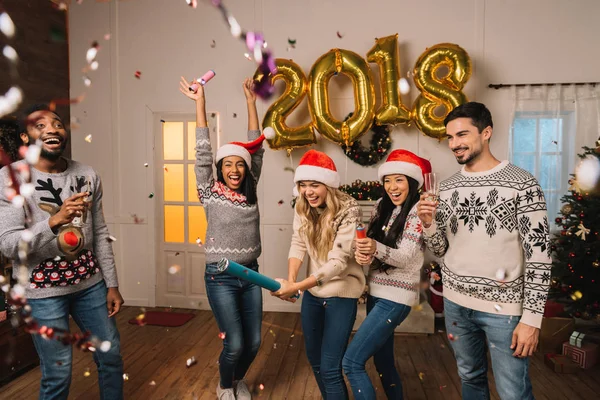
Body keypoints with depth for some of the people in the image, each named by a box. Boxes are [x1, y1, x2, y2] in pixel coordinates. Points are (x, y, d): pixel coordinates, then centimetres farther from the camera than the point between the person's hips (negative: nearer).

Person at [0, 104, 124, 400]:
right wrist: (55, 220, -31)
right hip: (43, 290, -4)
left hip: (90, 282, 4)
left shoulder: (87, 175, 1)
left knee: (111, 355, 14)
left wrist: (112, 284, 6)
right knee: (58, 373, 5)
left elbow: (100, 234, 5)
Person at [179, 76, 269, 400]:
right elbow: (202, 152, -12)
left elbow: (257, 148, 2)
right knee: (235, 343, -1)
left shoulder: (250, 192, 2)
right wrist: (200, 102, -14)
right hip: (220, 277, -4)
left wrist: (251, 102, 3)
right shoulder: (211, 193, -6)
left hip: (250, 274, 4)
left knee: (253, 342, 10)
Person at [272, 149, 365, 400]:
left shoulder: (348, 210, -22)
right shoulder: (302, 207, -3)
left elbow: (337, 262, -27)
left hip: (341, 294, -6)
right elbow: (298, 245, -10)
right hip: (313, 291, 6)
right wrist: (290, 280, -28)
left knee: (329, 368, -4)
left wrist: (295, 287, -32)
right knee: (314, 359, 19)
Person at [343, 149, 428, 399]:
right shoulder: (383, 207, 8)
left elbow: (406, 257, -21)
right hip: (376, 292, 7)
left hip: (395, 297, -7)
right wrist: (362, 253, -18)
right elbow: (371, 247, 6)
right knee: (383, 362, 18)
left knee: (352, 362, -10)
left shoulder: (417, 210, -13)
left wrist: (376, 249, -39)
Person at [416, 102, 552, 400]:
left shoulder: (522, 183, -11)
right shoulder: (447, 188, 4)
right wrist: (428, 223, -12)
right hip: (456, 302, 5)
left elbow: (539, 255, -12)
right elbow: (441, 250, 8)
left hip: (504, 306, -4)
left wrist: (532, 317, -14)